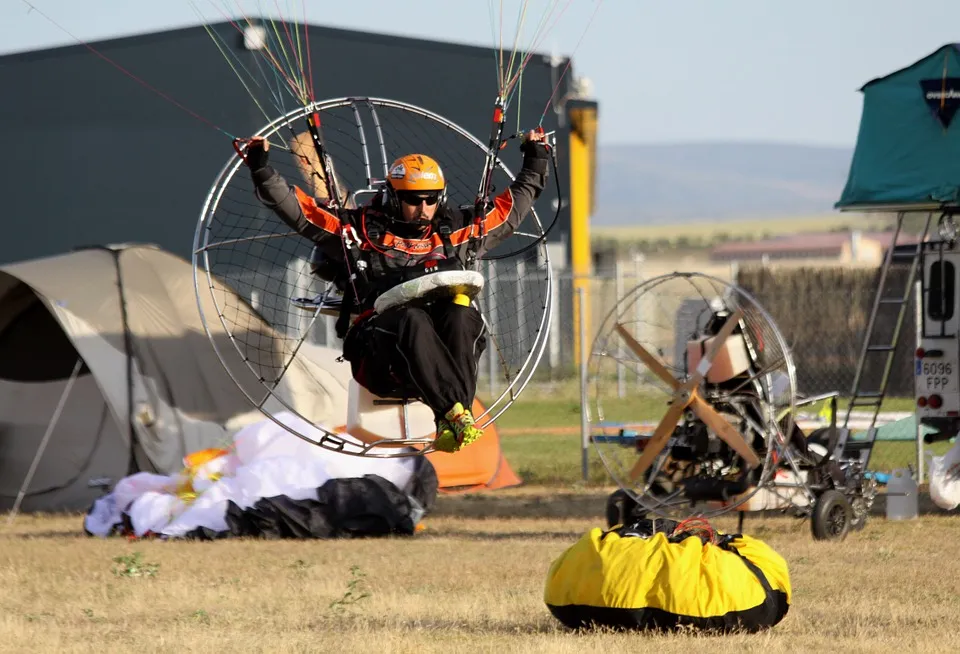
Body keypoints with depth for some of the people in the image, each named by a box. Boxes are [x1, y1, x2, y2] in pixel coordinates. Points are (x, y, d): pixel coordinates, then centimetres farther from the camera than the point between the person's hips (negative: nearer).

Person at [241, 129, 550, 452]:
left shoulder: (456, 233, 25)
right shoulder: (362, 230, 16)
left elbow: (511, 207, 38)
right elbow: (297, 208, 13)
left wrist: (535, 165, 38)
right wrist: (261, 169, 3)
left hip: (442, 349, 3)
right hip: (379, 359, -3)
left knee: (462, 315, -31)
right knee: (411, 318, -36)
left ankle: (450, 425, -46)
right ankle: (454, 411, -52)